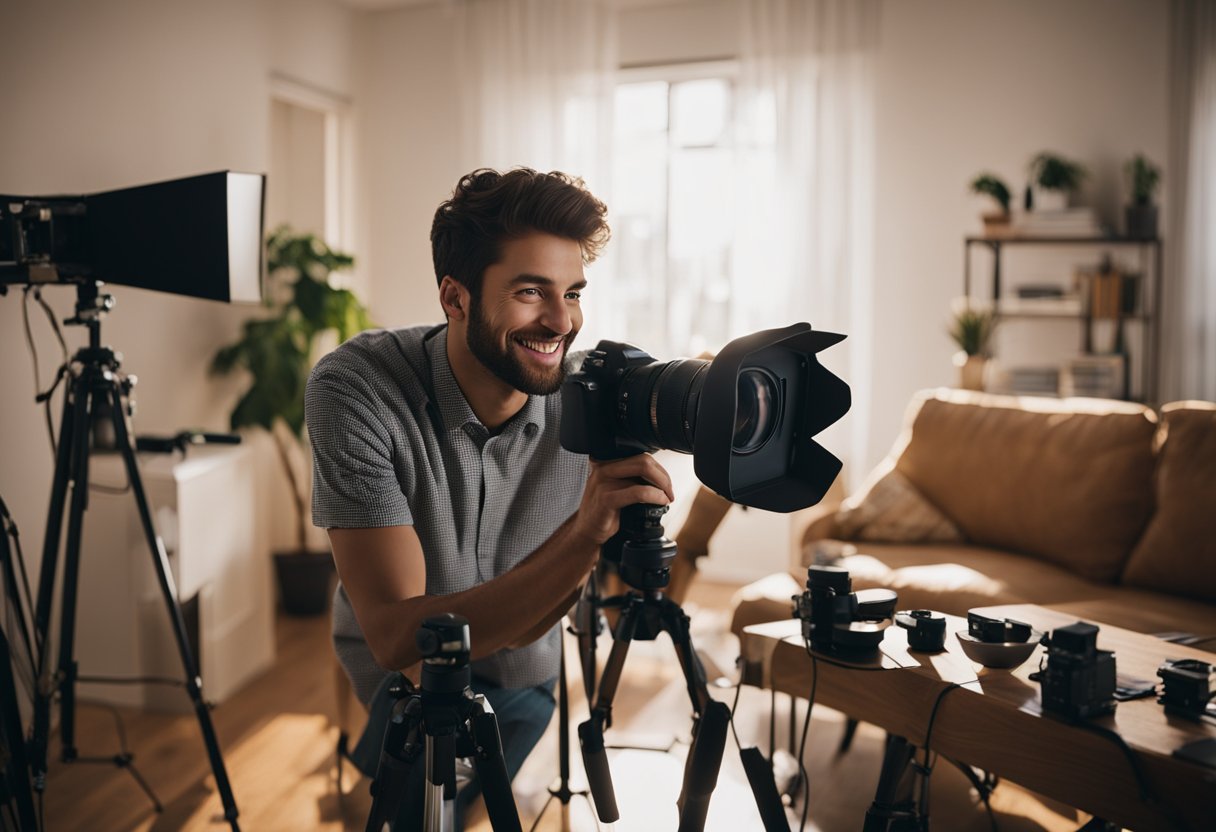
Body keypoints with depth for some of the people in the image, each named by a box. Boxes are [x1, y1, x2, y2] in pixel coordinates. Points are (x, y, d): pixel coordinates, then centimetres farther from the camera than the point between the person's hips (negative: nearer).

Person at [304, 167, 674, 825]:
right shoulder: (354, 388, -30)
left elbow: (525, 628, -21)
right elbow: (397, 637, -37)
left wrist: (595, 531, -40)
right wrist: (582, 534, -48)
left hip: (523, 678, 3)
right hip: (396, 674, -3)